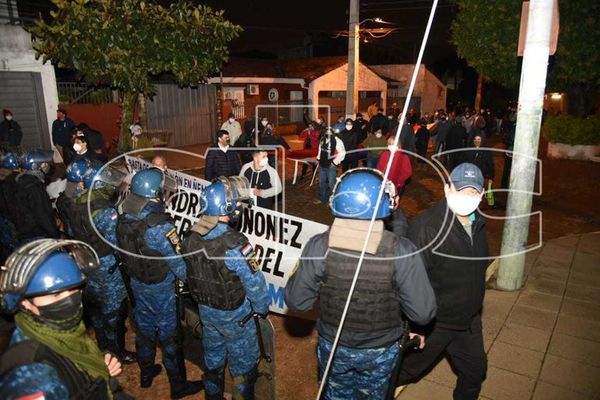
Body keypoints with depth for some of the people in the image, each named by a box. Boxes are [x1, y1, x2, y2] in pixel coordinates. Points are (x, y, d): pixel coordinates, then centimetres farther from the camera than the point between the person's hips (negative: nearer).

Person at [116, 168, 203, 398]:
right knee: (168, 335, 8)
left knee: (144, 327, 23)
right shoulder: (159, 225, -29)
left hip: (136, 282, 7)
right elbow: (177, 260, -23)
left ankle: (146, 373, 43)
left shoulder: (124, 219, -7)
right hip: (160, 287, -7)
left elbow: (123, 251, 6)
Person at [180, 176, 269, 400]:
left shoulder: (191, 237, -13)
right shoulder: (235, 244, -33)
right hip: (234, 314, -6)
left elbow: (191, 274, 1)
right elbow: (254, 283, -24)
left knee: (213, 355, 28)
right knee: (243, 362, 18)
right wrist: (262, 308, -5)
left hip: (205, 310, 6)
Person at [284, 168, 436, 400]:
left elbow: (297, 302, -16)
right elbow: (423, 314, -21)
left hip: (333, 347, 1)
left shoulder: (319, 247, -26)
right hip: (380, 352, 0)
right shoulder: (401, 251, -28)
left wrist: (298, 273, 1)